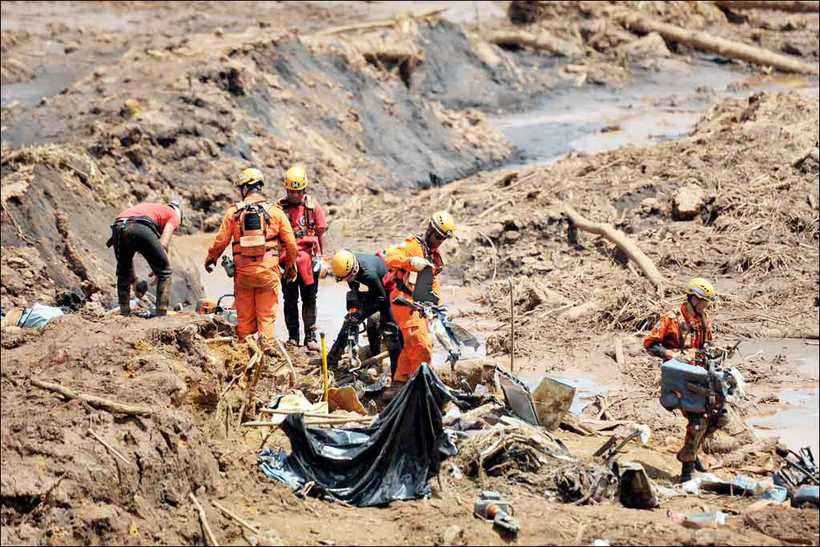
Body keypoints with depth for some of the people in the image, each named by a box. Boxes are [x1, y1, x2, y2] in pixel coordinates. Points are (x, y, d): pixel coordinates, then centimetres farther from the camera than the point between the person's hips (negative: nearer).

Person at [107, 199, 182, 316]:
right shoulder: (174, 215, 26)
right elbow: (163, 243, 8)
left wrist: (133, 279, 42)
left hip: (118, 227, 5)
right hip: (141, 229, -5)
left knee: (123, 273, 29)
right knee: (164, 271, 13)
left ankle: (124, 312, 26)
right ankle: (161, 313, 7)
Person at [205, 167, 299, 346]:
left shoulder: (233, 212, -1)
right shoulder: (275, 212, 0)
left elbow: (220, 241, 3)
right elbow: (290, 243, 2)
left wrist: (210, 260, 21)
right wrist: (290, 265, 18)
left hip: (243, 270, 1)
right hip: (268, 271, -1)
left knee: (244, 314, 11)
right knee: (267, 313, 6)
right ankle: (266, 343, -2)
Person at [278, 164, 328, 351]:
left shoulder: (313, 206, 0)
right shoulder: (280, 207, -1)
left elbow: (320, 233, 5)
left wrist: (319, 256, 2)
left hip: (308, 260, 0)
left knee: (309, 299, 3)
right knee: (290, 299, 7)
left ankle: (311, 337, 8)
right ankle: (293, 336, 15)